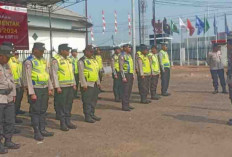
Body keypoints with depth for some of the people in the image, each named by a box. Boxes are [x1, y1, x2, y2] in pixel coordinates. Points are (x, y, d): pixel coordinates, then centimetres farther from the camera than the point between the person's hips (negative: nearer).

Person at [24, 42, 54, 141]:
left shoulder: (43, 60, 11)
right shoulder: (29, 61, -10)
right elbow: (28, 78, -13)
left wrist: (50, 88, 11)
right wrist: (32, 93, -16)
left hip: (45, 89, 7)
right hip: (36, 89, -7)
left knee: (43, 111, 13)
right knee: (35, 111, 0)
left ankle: (42, 130, 22)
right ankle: (37, 133, 8)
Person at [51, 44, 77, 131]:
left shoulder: (68, 60, 14)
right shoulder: (56, 60, -9)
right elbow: (54, 74, -13)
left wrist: (74, 84, 14)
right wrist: (57, 87, -17)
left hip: (70, 86, 7)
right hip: (61, 87, -7)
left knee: (69, 105, 12)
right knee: (61, 106, 0)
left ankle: (68, 121, 21)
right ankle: (63, 123, 7)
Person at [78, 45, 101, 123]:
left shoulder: (93, 60, 17)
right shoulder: (82, 61, -9)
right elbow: (81, 73, -14)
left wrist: (98, 82, 18)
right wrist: (83, 84, -18)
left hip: (95, 84, 8)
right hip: (87, 84, -8)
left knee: (94, 100, 14)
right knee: (87, 101, -3)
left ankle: (92, 114, 25)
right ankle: (87, 116, 4)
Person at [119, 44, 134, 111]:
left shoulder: (129, 55, 17)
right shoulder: (122, 56, -10)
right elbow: (121, 67, -15)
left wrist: (133, 75, 18)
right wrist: (123, 77, -19)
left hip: (131, 74, 9)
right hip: (126, 74, -9)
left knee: (129, 91, 11)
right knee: (125, 91, -7)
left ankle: (127, 104, 19)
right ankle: (124, 106, -2)